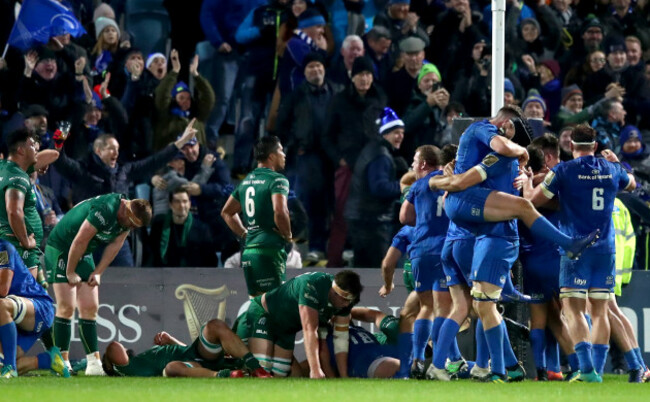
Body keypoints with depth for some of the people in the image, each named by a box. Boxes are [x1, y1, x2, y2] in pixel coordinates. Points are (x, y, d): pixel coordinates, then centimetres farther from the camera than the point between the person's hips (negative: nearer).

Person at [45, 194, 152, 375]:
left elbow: (115, 245, 6)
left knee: (90, 307, 2)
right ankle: (61, 361, -10)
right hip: (61, 249, -8)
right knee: (66, 306, -12)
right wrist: (70, 273, -16)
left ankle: (94, 362, 1)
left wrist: (98, 272, 1)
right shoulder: (105, 210, -31)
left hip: (84, 255, 8)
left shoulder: (128, 219, -5)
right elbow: (80, 241, -25)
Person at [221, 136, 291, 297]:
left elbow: (226, 212, 27)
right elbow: (279, 212, -23)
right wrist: (288, 235, -7)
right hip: (269, 250, -8)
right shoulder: (277, 180, -8)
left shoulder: (246, 181, 17)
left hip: (248, 252, 8)